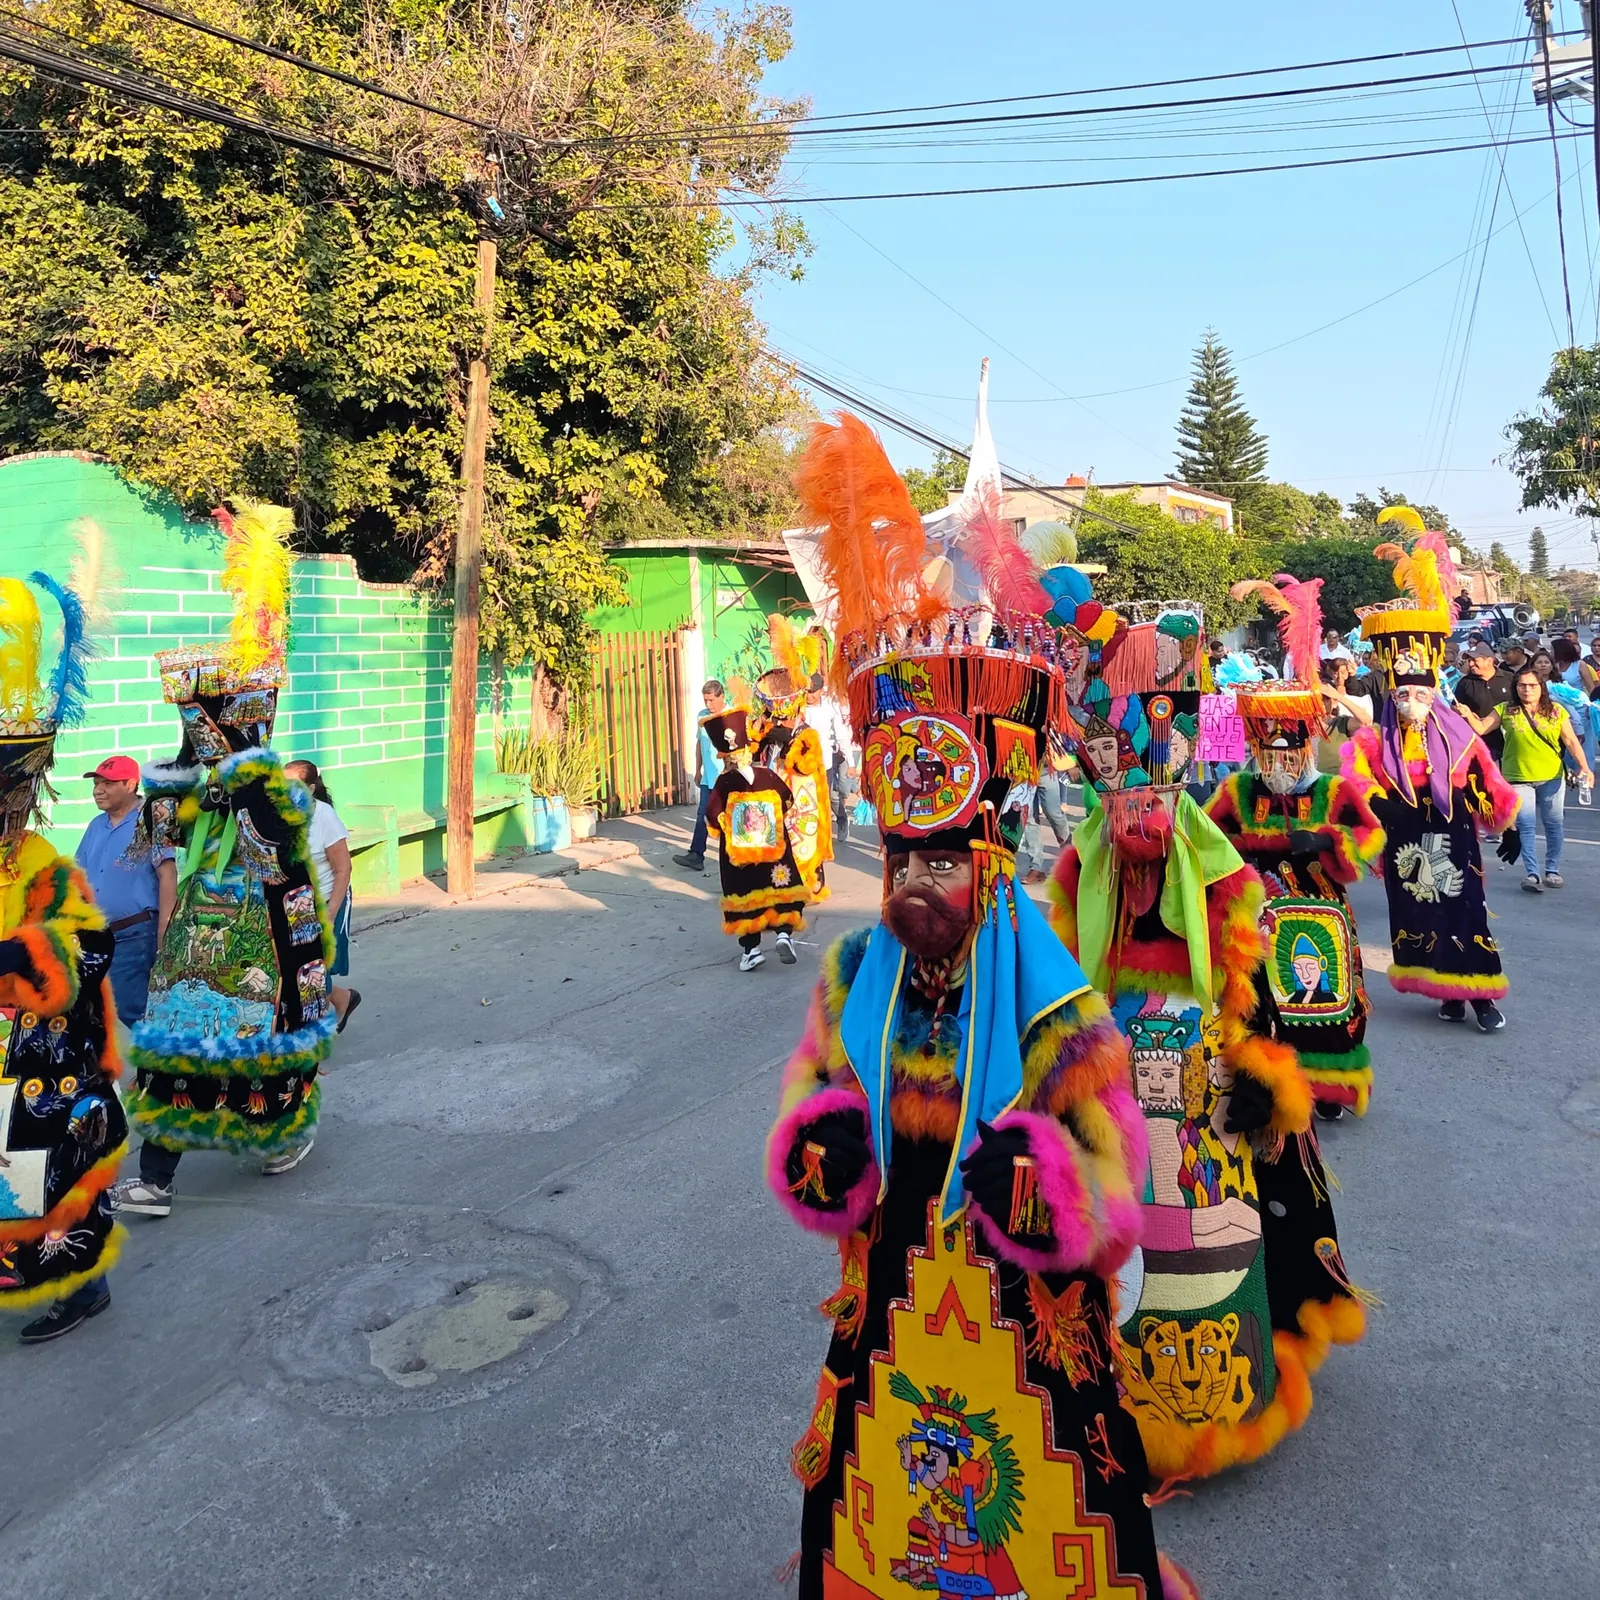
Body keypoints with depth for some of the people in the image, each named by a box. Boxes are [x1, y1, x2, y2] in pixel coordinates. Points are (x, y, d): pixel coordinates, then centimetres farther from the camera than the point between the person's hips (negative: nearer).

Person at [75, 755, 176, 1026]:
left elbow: (167, 877, -14)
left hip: (135, 936, -8)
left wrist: (163, 937, -19)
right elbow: (80, 877, 19)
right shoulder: (96, 826, 13)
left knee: (125, 1015, -7)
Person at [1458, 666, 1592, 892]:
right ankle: (1532, 874, -4)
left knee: (1554, 825, 10)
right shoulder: (1505, 710, 0)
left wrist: (1584, 767, -9)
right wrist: (1468, 716, -21)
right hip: (1519, 778, -1)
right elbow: (1481, 728, -2)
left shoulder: (1556, 711, 1)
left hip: (1551, 777, 1)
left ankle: (1553, 871, 23)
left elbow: (1572, 741, 1)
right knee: (1526, 826, -4)